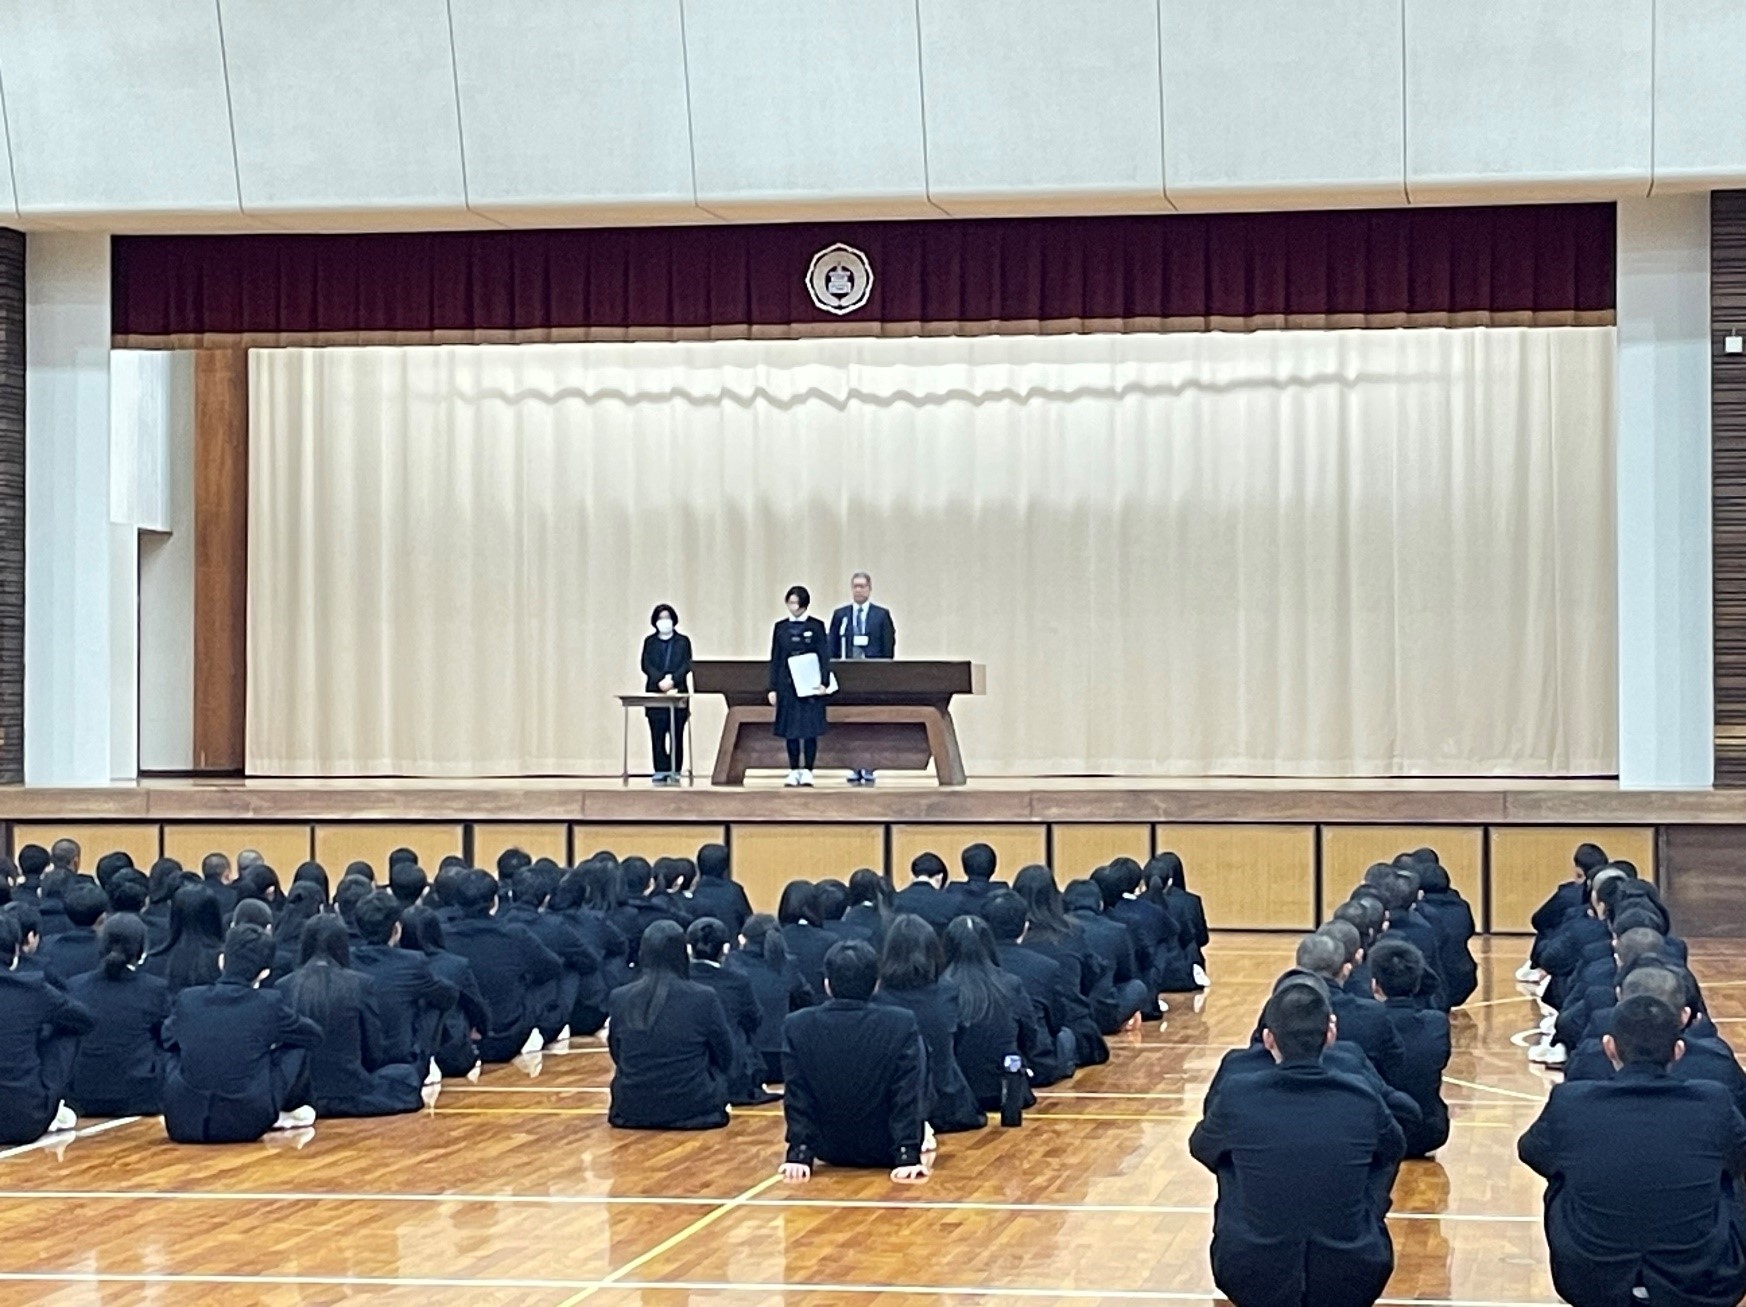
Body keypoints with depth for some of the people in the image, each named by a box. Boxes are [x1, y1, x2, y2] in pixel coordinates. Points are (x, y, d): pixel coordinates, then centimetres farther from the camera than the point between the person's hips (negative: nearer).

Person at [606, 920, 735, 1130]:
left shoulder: (619, 999, -4)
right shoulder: (703, 998, -12)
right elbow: (725, 1057, 3)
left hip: (632, 1108, 2)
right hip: (691, 1109, -2)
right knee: (717, 1073, 28)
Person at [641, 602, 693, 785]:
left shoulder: (683, 641, 9)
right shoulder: (649, 642, 12)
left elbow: (686, 665, -2)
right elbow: (646, 665, 0)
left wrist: (672, 680, -18)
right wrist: (660, 681, -17)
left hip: (677, 693, -1)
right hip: (654, 693, 1)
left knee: (676, 735, -2)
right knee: (657, 735, -3)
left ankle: (675, 772, 0)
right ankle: (660, 772, -3)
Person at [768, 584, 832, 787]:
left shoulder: (816, 626, 2)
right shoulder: (780, 627, 8)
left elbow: (824, 656, 0)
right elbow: (775, 659, 9)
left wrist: (824, 682, -11)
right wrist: (773, 688, 4)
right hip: (787, 684, 2)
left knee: (810, 729, -3)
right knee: (790, 730, 3)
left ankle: (807, 771, 2)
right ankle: (794, 771, 9)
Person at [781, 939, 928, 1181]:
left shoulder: (797, 1027, -16)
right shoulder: (902, 1025, -20)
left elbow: (796, 1099, -12)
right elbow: (908, 1097, -19)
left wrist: (799, 1155, -9)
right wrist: (908, 1156, -17)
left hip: (829, 1151, 1)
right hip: (882, 1152, -1)